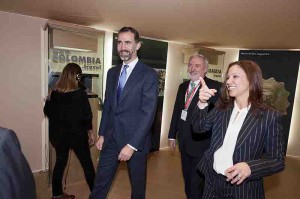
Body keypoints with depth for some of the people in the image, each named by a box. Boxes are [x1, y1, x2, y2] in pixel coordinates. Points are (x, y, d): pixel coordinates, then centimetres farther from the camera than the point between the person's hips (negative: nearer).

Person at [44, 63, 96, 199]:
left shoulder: (53, 93, -4)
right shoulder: (80, 94, -17)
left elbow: (47, 112, 9)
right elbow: (86, 116, -14)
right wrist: (90, 132, -1)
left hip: (59, 135, 4)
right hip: (77, 135, -4)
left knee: (60, 162, 18)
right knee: (87, 164, 10)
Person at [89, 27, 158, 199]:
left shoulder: (149, 74, -11)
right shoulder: (112, 72, 8)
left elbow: (148, 113, -17)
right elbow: (107, 105, 12)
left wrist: (132, 145, -19)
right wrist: (102, 134, 9)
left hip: (135, 140, -4)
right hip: (111, 138, 5)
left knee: (138, 185, 17)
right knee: (100, 184, 13)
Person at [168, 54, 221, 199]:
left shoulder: (215, 87, -13)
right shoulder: (183, 86, 8)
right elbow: (176, 111, 11)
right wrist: (172, 135, 12)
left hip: (201, 143, -6)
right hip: (184, 142, 7)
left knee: (197, 182, 8)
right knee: (187, 178, 24)